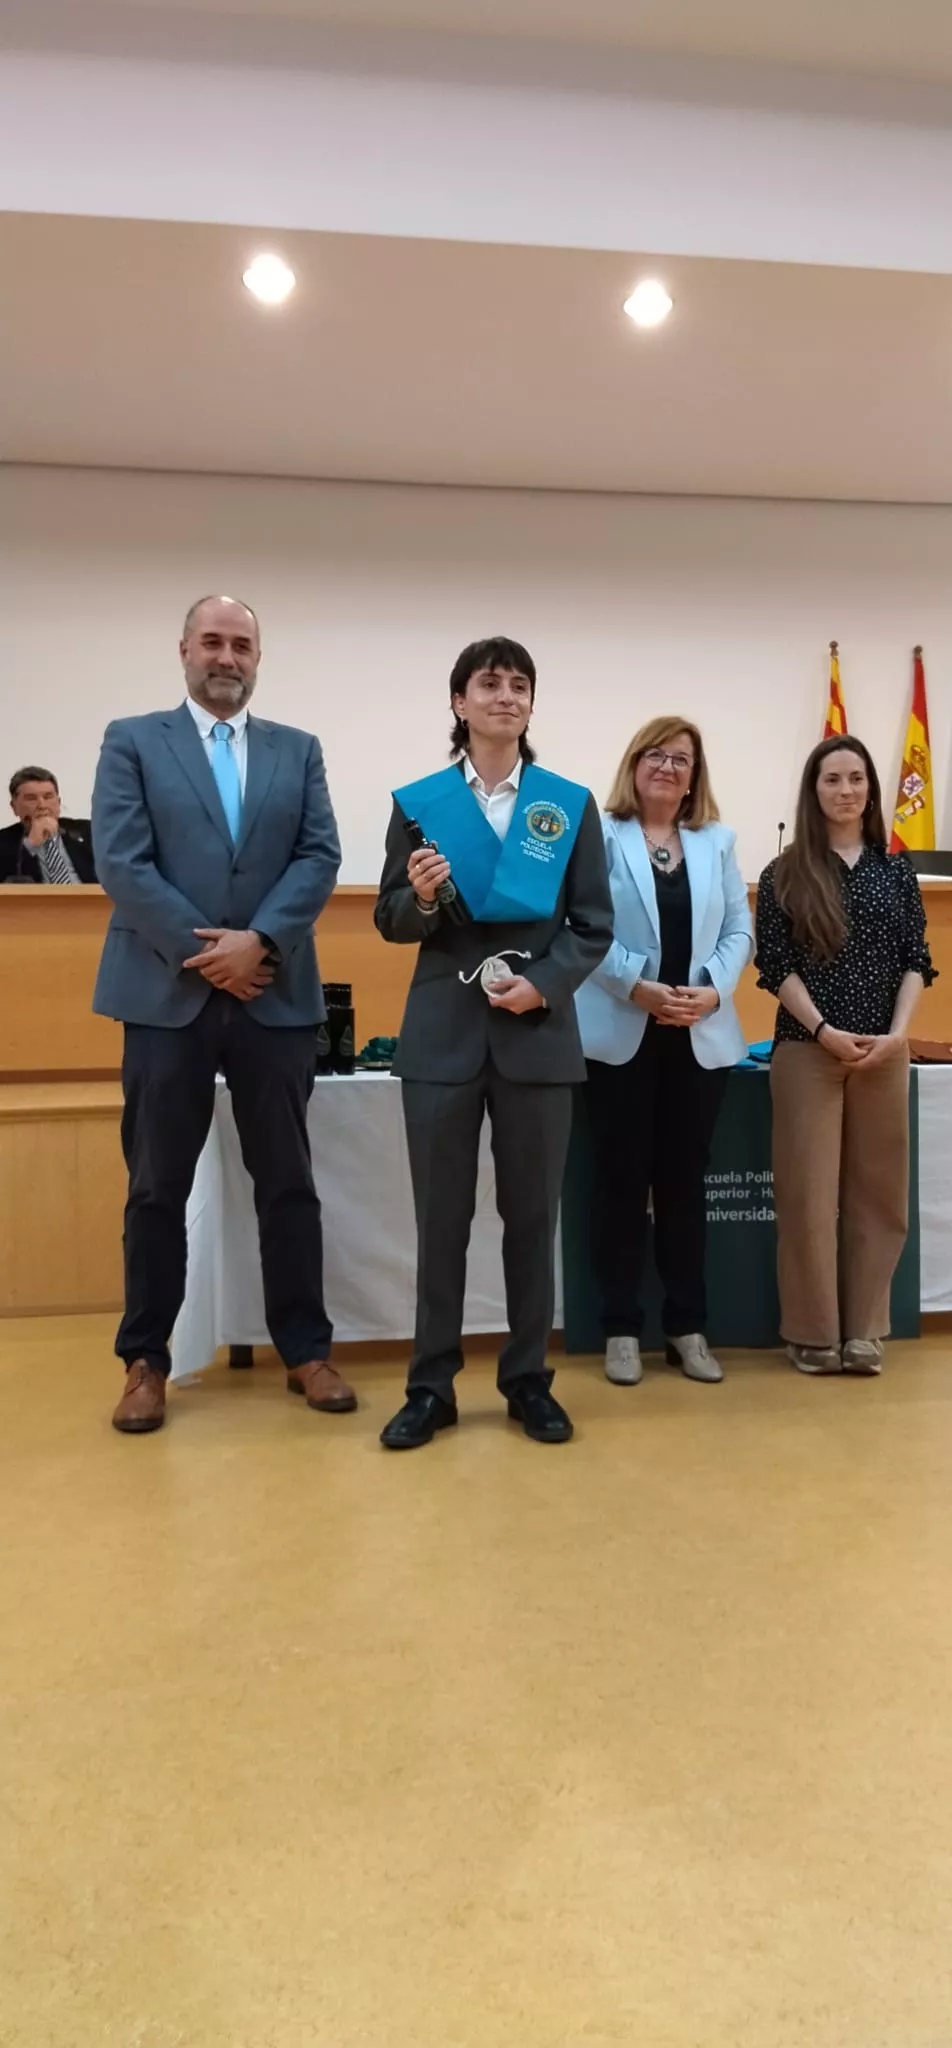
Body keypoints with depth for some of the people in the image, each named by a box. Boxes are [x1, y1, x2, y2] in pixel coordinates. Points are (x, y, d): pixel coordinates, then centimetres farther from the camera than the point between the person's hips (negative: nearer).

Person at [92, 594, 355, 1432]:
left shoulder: (299, 750, 13)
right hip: (168, 994, -1)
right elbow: (122, 863, -5)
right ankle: (146, 1360, 20)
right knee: (157, 1189, 6)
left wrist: (257, 940, -13)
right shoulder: (132, 741, 6)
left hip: (275, 995, 2)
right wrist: (203, 951, -12)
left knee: (289, 1183, 8)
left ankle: (306, 1350, 20)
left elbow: (320, 857, 1)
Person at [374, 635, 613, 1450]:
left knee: (533, 1216, 8)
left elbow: (595, 926, 3)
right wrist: (421, 898, -18)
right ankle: (432, 1385, 17)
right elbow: (391, 925, 4)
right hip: (444, 1034, 0)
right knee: (441, 1218, 5)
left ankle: (529, 1380, 22)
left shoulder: (572, 804, 5)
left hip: (540, 1035, 1)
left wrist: (542, 986, -13)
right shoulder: (418, 802, 4)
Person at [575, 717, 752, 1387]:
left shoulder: (717, 841, 13)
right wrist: (639, 986, -18)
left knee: (686, 1181, 9)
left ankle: (688, 1326, 18)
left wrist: (713, 991, -9)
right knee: (624, 1179, 3)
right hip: (622, 1034, -3)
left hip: (701, 1036, 3)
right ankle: (622, 1328, 12)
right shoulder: (601, 837, 1)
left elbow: (740, 929, 8)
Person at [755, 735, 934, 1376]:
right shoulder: (786, 873, 3)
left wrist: (896, 1034, -8)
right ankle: (815, 1332, 10)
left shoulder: (897, 869, 9)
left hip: (884, 1051, 3)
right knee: (809, 1192, 0)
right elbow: (777, 965, -3)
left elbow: (915, 960, 6)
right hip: (808, 1049, -2)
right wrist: (825, 1030, -14)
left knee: (877, 1190, 5)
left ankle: (864, 1329, 15)